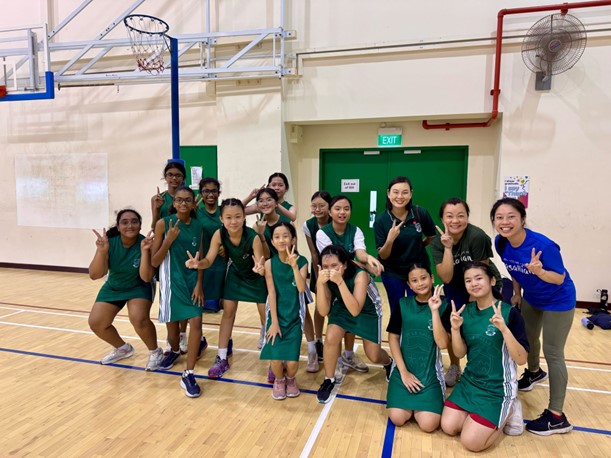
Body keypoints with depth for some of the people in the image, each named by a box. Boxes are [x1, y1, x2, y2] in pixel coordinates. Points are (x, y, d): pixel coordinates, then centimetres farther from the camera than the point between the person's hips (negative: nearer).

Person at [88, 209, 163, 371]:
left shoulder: (145, 243, -25)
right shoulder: (109, 242, -20)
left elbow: (146, 277, -30)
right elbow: (94, 275, -25)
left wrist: (145, 251, -41)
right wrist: (102, 251, -40)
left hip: (139, 287, -4)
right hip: (113, 287, 4)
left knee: (139, 319, -28)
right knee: (96, 323, -2)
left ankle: (155, 352, 1)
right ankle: (123, 348, 27)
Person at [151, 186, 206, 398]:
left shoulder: (198, 226, 2)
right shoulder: (163, 223, -8)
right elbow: (154, 262, -8)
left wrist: (199, 284, -5)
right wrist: (169, 240, -21)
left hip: (192, 280, 2)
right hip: (171, 281, -2)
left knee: (196, 322, -10)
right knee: (172, 327, 10)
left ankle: (188, 375, 0)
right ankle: (175, 350, 46)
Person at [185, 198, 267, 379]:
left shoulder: (253, 237, -36)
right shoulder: (219, 234, -25)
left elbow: (261, 265, -33)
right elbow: (209, 260, -22)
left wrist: (260, 268, -56)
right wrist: (197, 263, -43)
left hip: (256, 276, -3)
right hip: (235, 274, 4)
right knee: (228, 313, 6)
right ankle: (222, 359, 19)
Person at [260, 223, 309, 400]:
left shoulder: (301, 261, -6)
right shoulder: (269, 264, -5)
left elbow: (301, 288, -19)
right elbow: (271, 293, -7)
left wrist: (294, 266, -32)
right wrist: (274, 322, -10)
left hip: (294, 318, 0)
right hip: (276, 316, 0)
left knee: (292, 362, -7)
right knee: (275, 359, -10)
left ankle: (291, 379, 30)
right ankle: (279, 380, 26)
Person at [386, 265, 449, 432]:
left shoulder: (443, 305, -5)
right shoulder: (402, 304, 1)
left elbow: (442, 343, -13)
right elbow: (393, 338, 1)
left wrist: (434, 311, -22)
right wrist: (403, 371, -6)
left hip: (430, 372, -1)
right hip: (403, 369, 1)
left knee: (428, 424, -16)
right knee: (397, 419, -13)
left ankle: (418, 405, 18)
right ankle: (411, 404, 19)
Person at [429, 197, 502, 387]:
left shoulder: (477, 237, -29)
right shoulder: (437, 242, -18)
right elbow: (446, 278, -26)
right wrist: (448, 248, -34)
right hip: (456, 287, 3)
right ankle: (454, 367, 22)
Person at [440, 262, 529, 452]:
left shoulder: (509, 313, -16)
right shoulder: (466, 311, -1)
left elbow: (521, 359, -19)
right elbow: (460, 354, 1)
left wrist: (504, 329, -33)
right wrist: (455, 328, -17)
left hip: (498, 387, -5)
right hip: (469, 381, 5)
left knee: (471, 442, -9)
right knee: (448, 427, -3)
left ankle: (508, 412, 14)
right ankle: (487, 416, 21)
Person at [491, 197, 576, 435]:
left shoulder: (542, 245, -35)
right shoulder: (501, 242, -17)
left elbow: (560, 278, -26)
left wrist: (539, 271, -44)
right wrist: (517, 293, 7)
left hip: (558, 301, -6)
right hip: (531, 297, 6)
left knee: (553, 353, -3)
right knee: (528, 337, 24)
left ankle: (556, 416, 8)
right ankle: (534, 372, 56)